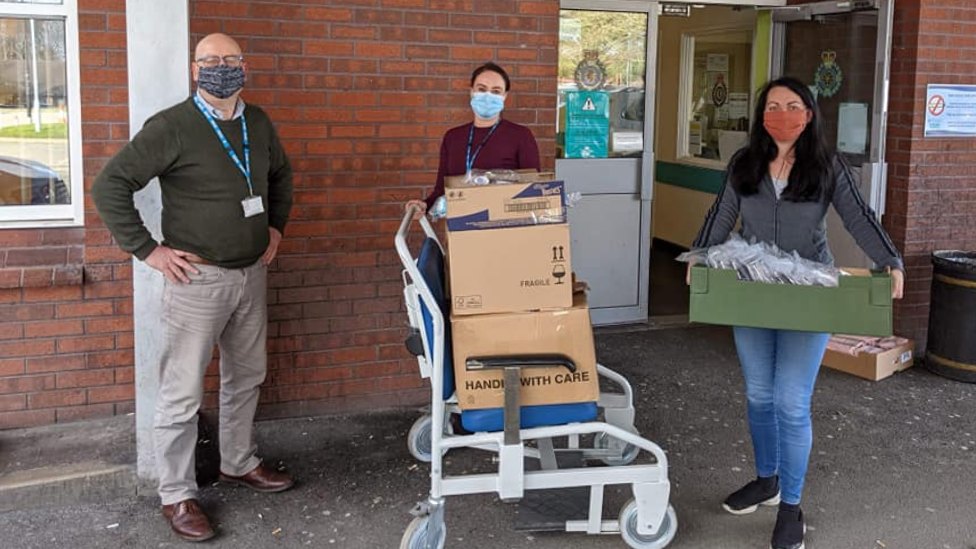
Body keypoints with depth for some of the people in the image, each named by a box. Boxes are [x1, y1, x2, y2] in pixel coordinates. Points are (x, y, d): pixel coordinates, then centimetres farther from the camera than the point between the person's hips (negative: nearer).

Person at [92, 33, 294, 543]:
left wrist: (275, 226, 18)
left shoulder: (258, 123, 7)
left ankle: (239, 462, 36)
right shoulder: (172, 127, -13)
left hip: (252, 274, 7)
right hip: (198, 277, -6)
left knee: (246, 377, 18)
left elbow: (280, 173, 27)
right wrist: (147, 250, -14)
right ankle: (177, 495, 12)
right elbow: (110, 185, -14)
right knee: (182, 392, -1)